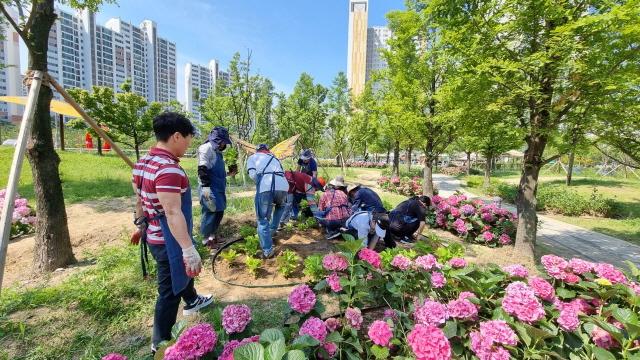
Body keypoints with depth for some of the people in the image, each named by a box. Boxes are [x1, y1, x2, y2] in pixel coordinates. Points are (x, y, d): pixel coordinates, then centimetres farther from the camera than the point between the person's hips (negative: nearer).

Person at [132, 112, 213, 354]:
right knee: (170, 290, 10)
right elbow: (173, 213, -32)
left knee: (184, 270, 31)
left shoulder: (143, 163, 3)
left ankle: (192, 301, 56)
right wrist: (189, 250, -31)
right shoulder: (169, 169, -28)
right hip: (169, 241, -10)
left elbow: (140, 200, 13)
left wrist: (141, 224, 26)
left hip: (154, 236, 10)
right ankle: (160, 343, 31)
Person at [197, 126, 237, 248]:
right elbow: (203, 169, -18)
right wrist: (205, 187, -23)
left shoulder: (217, 151, 19)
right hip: (210, 188, -9)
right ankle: (206, 238, 13)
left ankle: (213, 234, 29)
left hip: (219, 188, 9)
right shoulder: (206, 148, -10)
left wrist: (228, 174, 21)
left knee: (219, 212, 14)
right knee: (210, 213, -2)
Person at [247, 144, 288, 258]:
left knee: (263, 220, 9)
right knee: (281, 206, 37)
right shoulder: (274, 158, 39)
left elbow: (253, 174, 7)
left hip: (265, 188, -4)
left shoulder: (253, 157, 26)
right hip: (283, 187, 4)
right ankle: (272, 231, 40)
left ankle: (268, 251, 11)